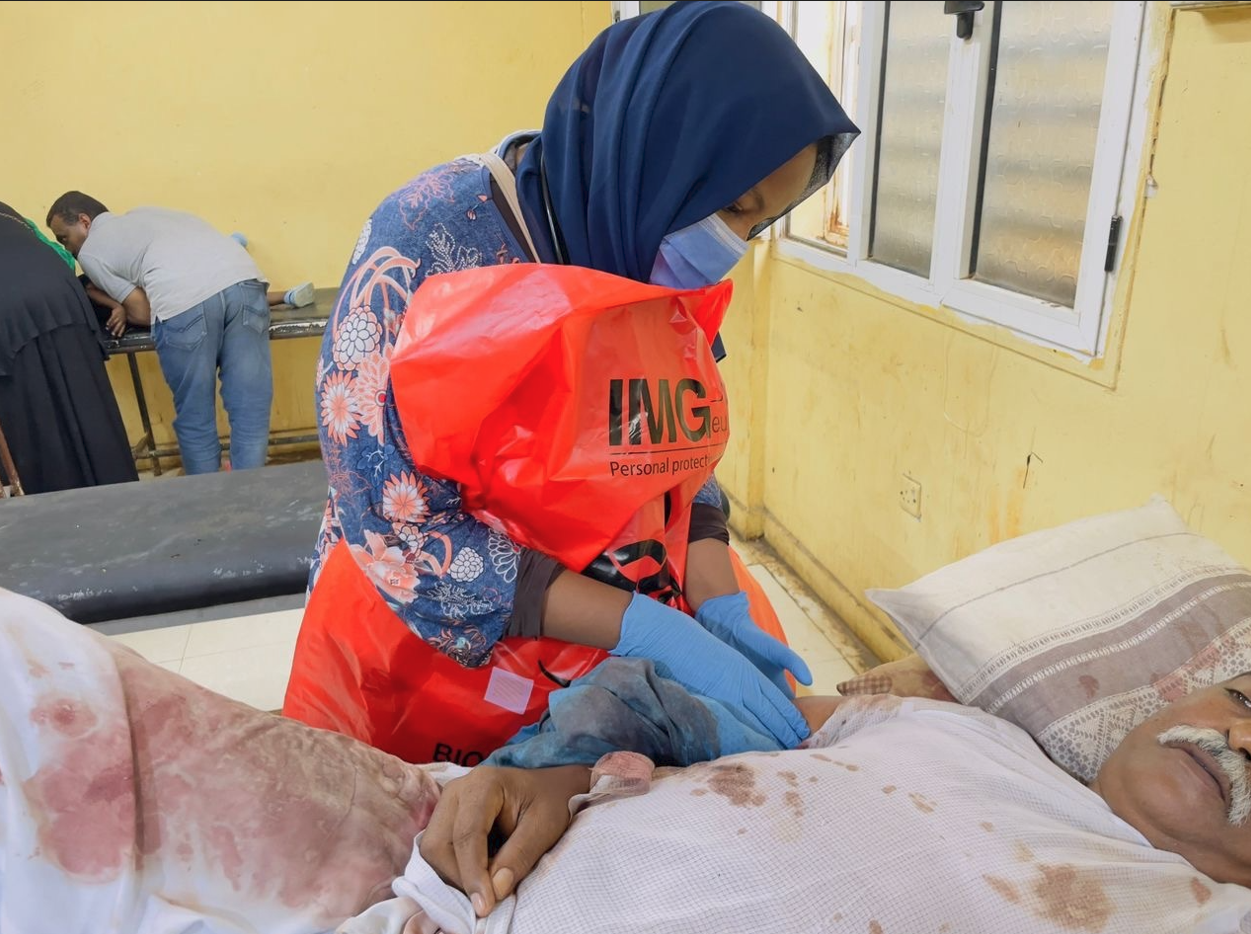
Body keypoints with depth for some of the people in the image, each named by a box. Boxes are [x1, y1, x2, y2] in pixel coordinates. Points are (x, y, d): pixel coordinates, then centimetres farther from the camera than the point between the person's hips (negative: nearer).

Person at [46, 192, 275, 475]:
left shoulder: (90, 252, 20)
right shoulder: (145, 213, 39)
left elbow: (143, 313, 16)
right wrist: (126, 305, 35)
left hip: (184, 302, -5)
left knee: (194, 420, 11)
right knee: (250, 413, 6)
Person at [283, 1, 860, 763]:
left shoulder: (654, 265, -7)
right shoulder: (430, 244, -25)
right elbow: (398, 529, -27)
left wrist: (719, 607, -17)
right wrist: (654, 629, -30)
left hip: (591, 645, 5)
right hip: (418, 639, -4)